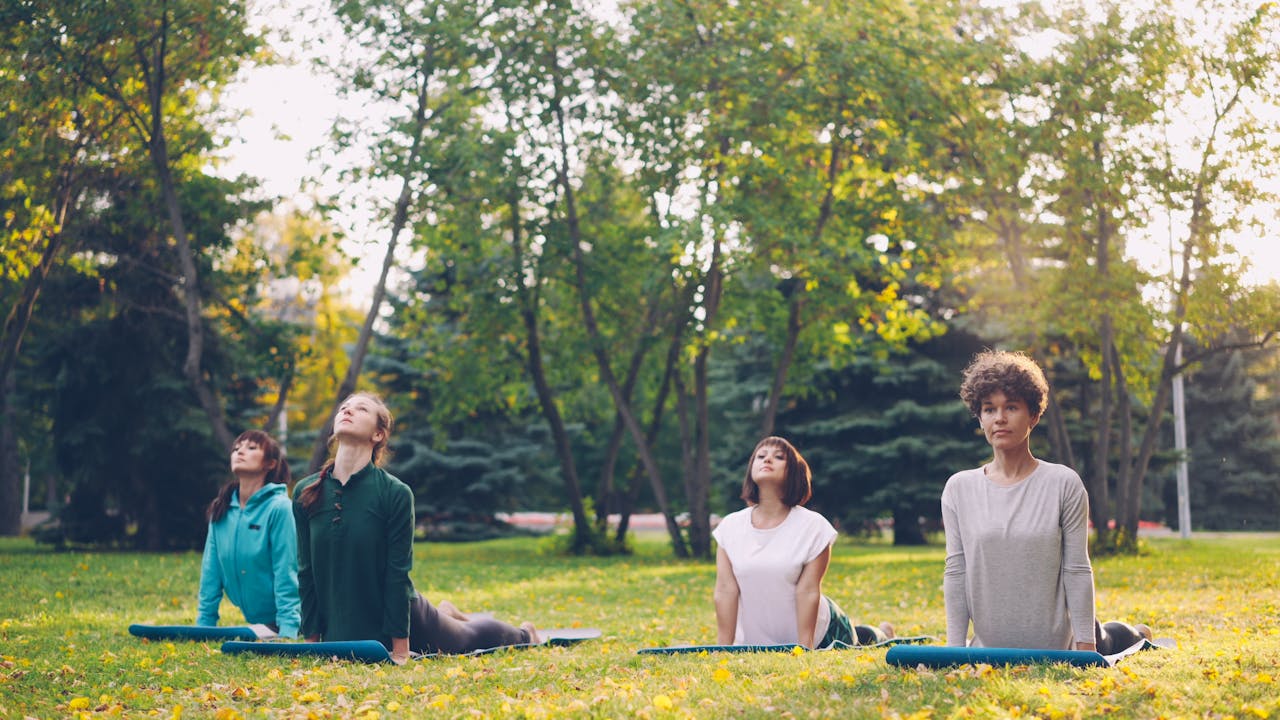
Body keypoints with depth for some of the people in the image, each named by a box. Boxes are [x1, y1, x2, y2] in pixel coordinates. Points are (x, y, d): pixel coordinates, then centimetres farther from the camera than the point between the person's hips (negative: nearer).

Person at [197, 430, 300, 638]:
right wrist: (203, 625, 3)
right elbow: (211, 571, 5)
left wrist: (287, 634, -21)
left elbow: (286, 575, -16)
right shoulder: (222, 510, 3)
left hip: (282, 622, -5)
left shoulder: (279, 508, -14)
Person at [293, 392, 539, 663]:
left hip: (404, 620, -4)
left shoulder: (396, 493, -19)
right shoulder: (305, 493, -8)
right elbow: (307, 574, -3)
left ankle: (523, 633, 52)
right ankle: (448, 615, 55)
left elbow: (398, 574, -18)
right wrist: (312, 641, -2)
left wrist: (400, 651, -17)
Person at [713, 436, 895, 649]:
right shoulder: (730, 526, -6)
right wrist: (723, 651, -11)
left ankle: (882, 634, 45)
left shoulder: (813, 526, -13)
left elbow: (808, 591, -16)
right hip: (755, 643, 3)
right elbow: (725, 591, -8)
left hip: (819, 637, -3)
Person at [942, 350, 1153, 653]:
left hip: (1056, 649, -2)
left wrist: (1085, 651, -11)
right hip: (987, 647, 2)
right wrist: (955, 650, -6)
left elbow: (1077, 571, -9)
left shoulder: (1064, 483, -9)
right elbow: (956, 572, -3)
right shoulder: (959, 489, -3)